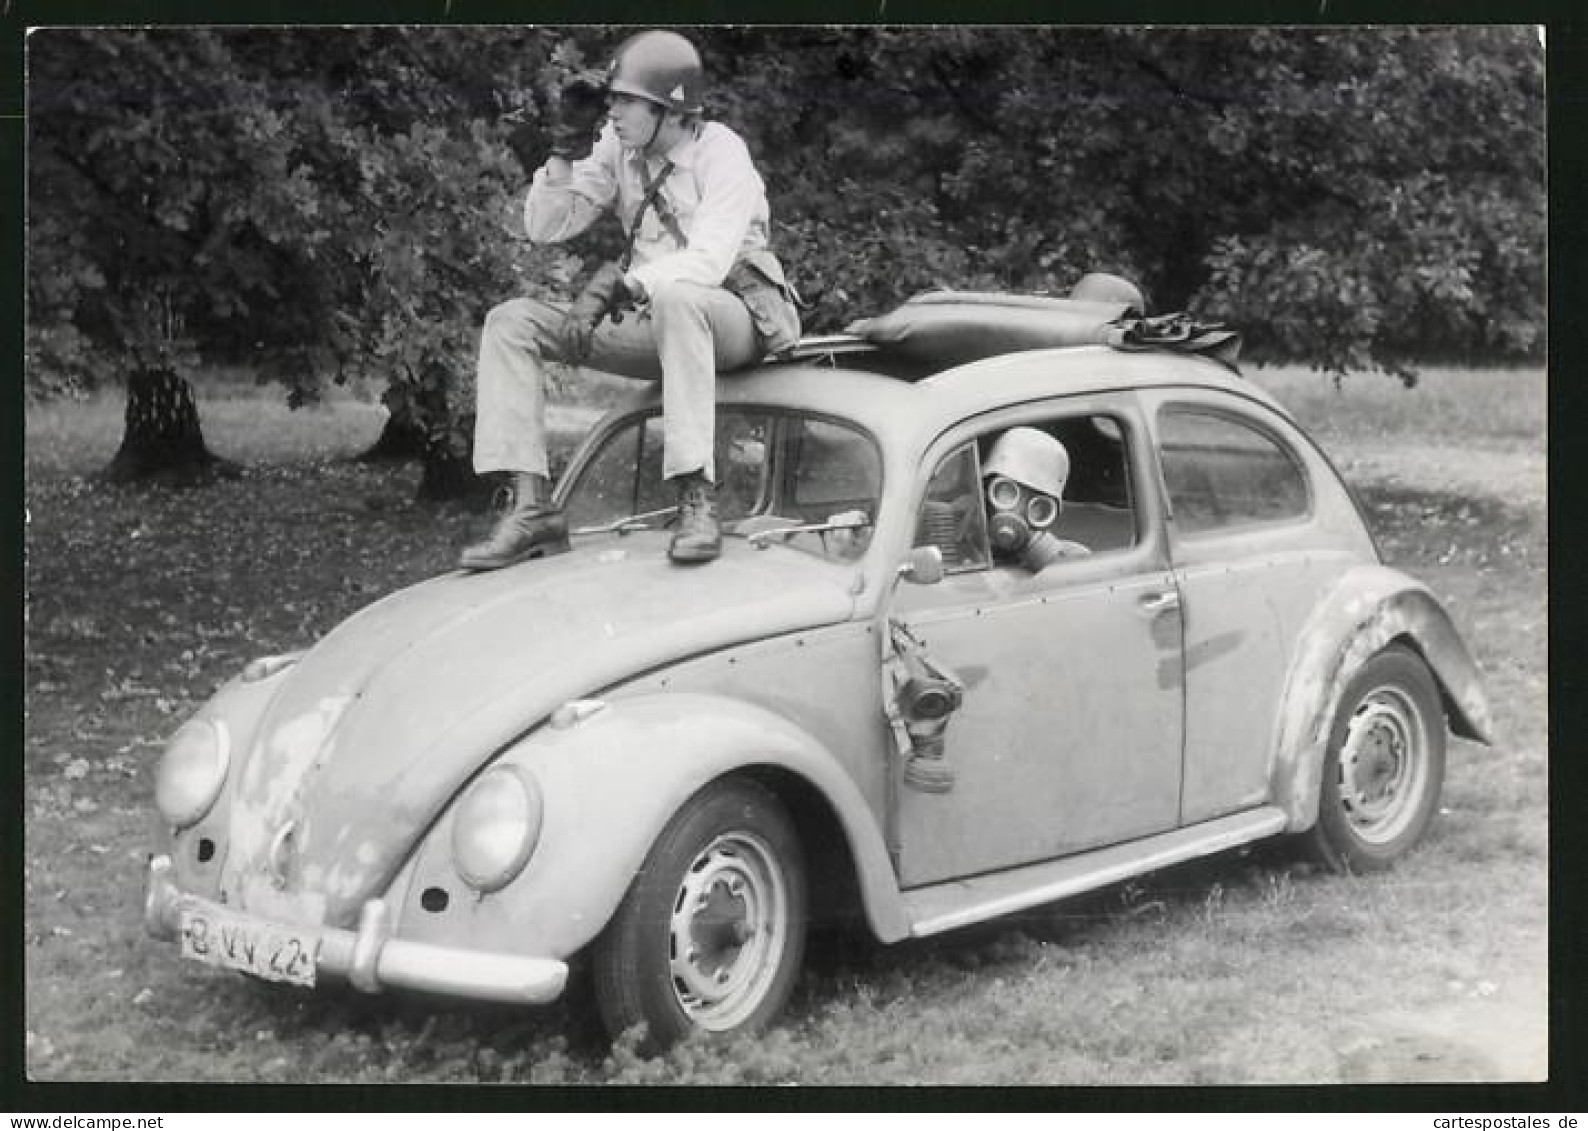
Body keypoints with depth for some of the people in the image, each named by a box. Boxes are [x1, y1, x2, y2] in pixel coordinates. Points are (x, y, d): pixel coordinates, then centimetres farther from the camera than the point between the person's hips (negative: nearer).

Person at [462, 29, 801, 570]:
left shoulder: (720, 152, -14)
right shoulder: (619, 147, 6)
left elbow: (708, 262, -28)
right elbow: (545, 227, 6)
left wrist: (617, 285, -38)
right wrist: (564, 152, -8)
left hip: (740, 318, -7)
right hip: (652, 326, 7)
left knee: (675, 300, -43)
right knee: (511, 322, -8)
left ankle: (697, 499, -44)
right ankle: (532, 508, -18)